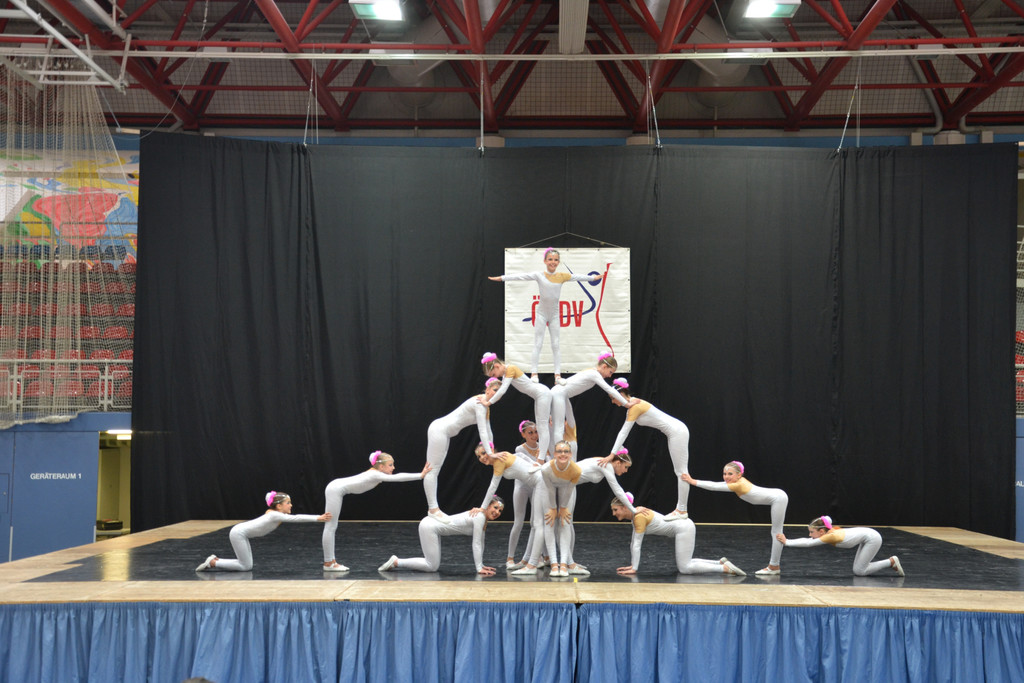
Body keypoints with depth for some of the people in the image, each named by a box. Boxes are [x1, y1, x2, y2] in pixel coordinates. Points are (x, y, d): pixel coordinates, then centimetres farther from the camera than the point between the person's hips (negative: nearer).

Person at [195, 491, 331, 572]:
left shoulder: (277, 514, 6)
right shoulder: (275, 515, -22)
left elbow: (296, 517, 10)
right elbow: (295, 518, -30)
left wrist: (320, 517, 4)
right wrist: (317, 518, -31)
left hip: (241, 533, 10)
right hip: (238, 533, -10)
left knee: (246, 564, 9)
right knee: (246, 566, -6)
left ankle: (215, 560, 16)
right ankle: (212, 562, 1)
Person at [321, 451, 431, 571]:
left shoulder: (376, 473, 10)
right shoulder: (376, 475, -19)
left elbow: (398, 477, 16)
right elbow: (397, 478, -25)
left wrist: (421, 474, 11)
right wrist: (421, 475, -25)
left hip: (336, 488, 10)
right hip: (335, 489, -10)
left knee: (332, 527, 11)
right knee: (330, 527, -5)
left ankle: (330, 561, 15)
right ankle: (328, 563, -1)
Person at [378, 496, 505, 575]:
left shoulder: (483, 519, 9)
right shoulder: (480, 517, -19)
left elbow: (480, 543, 17)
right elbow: (476, 544, -20)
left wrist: (481, 565, 16)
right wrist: (479, 569, -17)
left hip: (433, 525, 10)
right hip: (429, 526, -10)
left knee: (433, 564, 13)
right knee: (432, 566, -7)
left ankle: (396, 562, 16)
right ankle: (396, 562, -1)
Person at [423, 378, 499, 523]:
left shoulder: (485, 405, 14)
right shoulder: (480, 403, -17)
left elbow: (487, 430, 20)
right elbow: (482, 431, -22)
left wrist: (491, 451, 22)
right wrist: (489, 454, -25)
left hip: (444, 432, 11)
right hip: (439, 430, -11)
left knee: (434, 471, 10)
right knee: (432, 470, -6)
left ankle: (433, 508, 12)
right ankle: (433, 508, -7)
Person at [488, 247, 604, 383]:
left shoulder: (562, 276, 0)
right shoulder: (539, 275, -9)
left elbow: (578, 277, 11)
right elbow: (521, 276, -16)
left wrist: (594, 277, 16)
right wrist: (502, 278, -22)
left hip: (554, 315, 3)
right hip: (541, 314, -3)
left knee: (555, 345, 4)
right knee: (538, 344, -1)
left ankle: (557, 375, 5)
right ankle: (534, 373, 0)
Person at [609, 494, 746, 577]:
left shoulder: (639, 517, -19)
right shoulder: (635, 515, 9)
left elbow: (637, 545, -18)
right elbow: (633, 543, 16)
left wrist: (634, 569, -13)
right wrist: (633, 565, 16)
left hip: (684, 528, -10)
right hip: (682, 527, 10)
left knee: (684, 568, -10)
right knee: (682, 565, 14)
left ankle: (726, 568, -11)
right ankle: (721, 563, 13)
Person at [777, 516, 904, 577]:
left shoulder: (831, 536, -28)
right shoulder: (827, 534, -3)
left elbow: (807, 544, -31)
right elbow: (806, 541, 0)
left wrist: (786, 542, -29)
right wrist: (786, 541, -9)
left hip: (873, 538, -9)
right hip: (867, 537, 9)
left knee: (859, 571, -5)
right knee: (858, 569, 10)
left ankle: (891, 562, 4)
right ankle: (891, 563, 16)